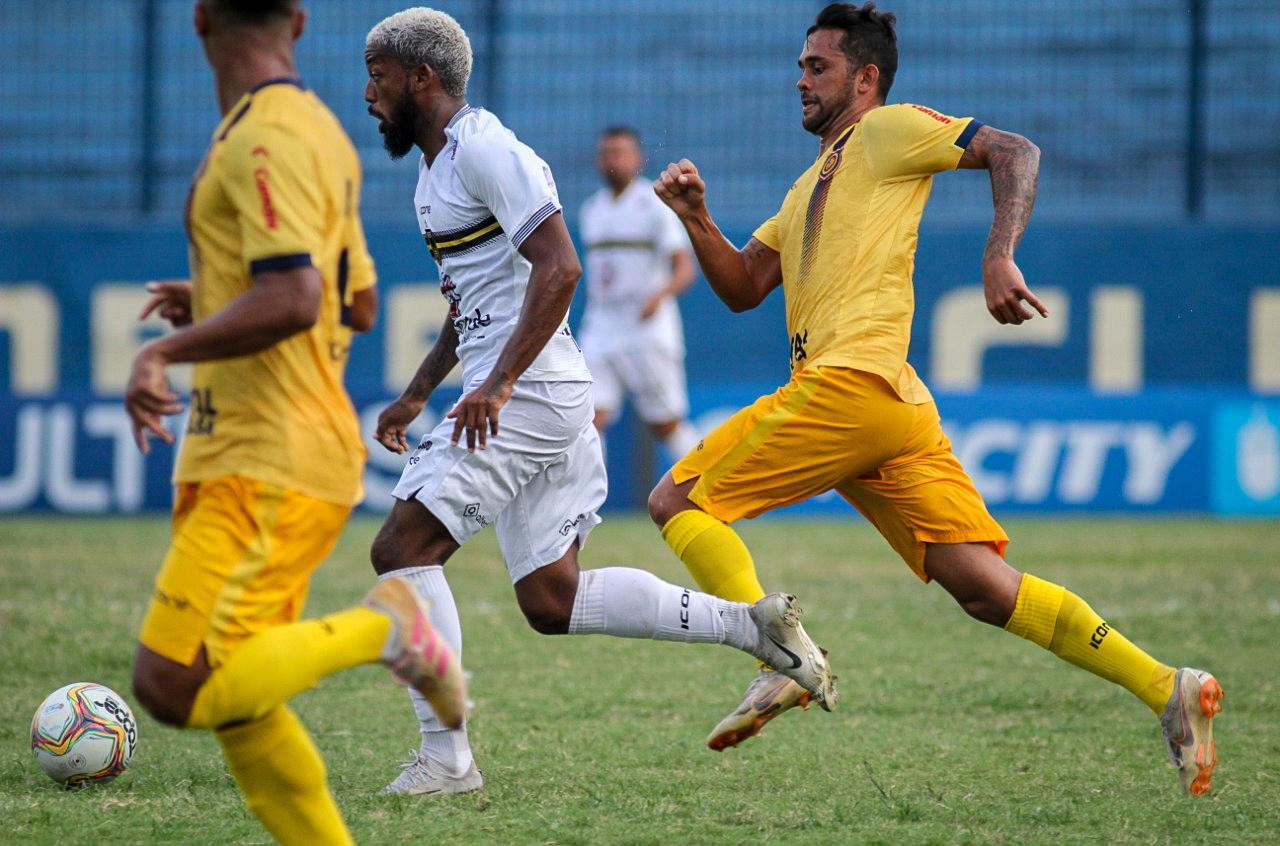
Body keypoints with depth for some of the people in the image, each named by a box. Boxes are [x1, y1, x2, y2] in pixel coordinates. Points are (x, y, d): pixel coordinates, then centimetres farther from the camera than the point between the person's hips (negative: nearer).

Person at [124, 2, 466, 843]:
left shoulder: (267, 139, -15)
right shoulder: (318, 129, 16)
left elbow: (291, 301, -27)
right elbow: (358, 305, 24)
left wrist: (165, 352, -19)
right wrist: (212, 304, 28)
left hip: (267, 467, -10)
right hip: (259, 457, 10)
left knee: (172, 688, -16)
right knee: (234, 705, 10)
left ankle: (380, 629, -11)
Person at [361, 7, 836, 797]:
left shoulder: (484, 151, -11)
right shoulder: (438, 167, 20)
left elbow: (559, 268, -22)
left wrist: (497, 384, -27)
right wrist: (415, 395, 30)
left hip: (525, 395, -10)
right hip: (511, 397, 10)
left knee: (402, 547, -12)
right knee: (553, 601, 6)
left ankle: (446, 758, -12)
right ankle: (750, 622, 7)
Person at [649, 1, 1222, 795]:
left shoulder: (888, 131, 6)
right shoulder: (813, 184, 31)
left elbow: (1015, 152, -4)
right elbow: (742, 287, 28)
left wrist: (999, 258, -19)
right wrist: (697, 219, 12)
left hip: (851, 381, -8)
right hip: (898, 411, 8)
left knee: (677, 501, -3)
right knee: (986, 587, -2)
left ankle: (781, 661, -15)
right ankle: (1167, 688, -10)